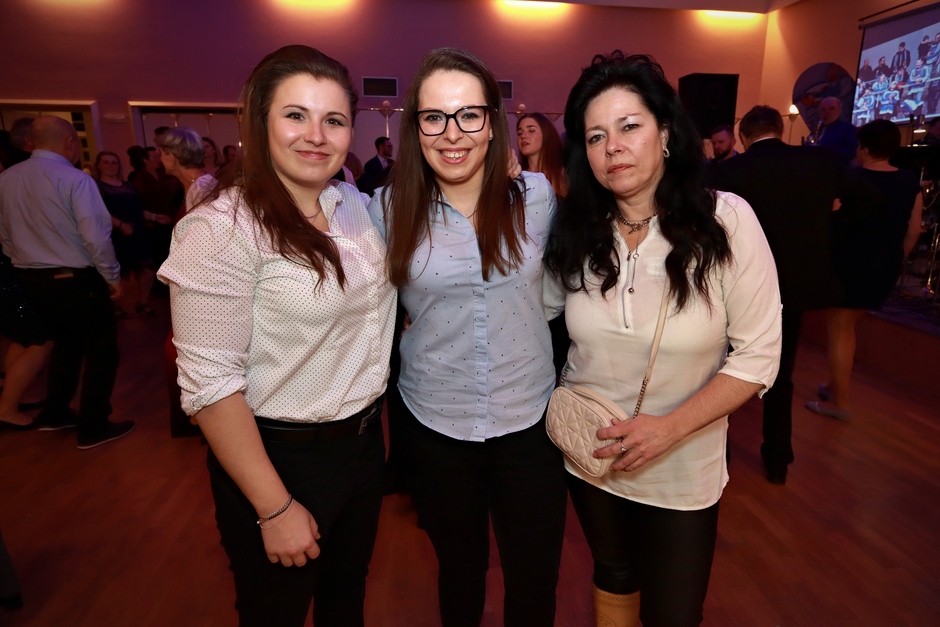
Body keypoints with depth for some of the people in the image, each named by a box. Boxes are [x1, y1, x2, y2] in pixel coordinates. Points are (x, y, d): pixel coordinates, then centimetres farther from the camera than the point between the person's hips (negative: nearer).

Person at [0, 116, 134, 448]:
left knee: (65, 343, 25)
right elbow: (96, 236, -21)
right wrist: (113, 277, -9)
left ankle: (55, 414, 36)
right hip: (77, 280, -7)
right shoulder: (75, 179, -17)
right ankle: (93, 428, 12)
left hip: (32, 279, 7)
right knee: (101, 350, 7)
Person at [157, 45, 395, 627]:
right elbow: (211, 383, -21)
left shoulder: (357, 204, 0)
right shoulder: (222, 227, -19)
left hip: (366, 441, 6)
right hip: (279, 457, -5)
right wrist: (275, 509, -18)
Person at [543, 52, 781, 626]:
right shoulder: (575, 229, -9)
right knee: (613, 578, 26)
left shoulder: (725, 220, -18)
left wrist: (671, 427, -23)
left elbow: (758, 355, -14)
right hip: (588, 456, 3)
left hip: (682, 471, -2)